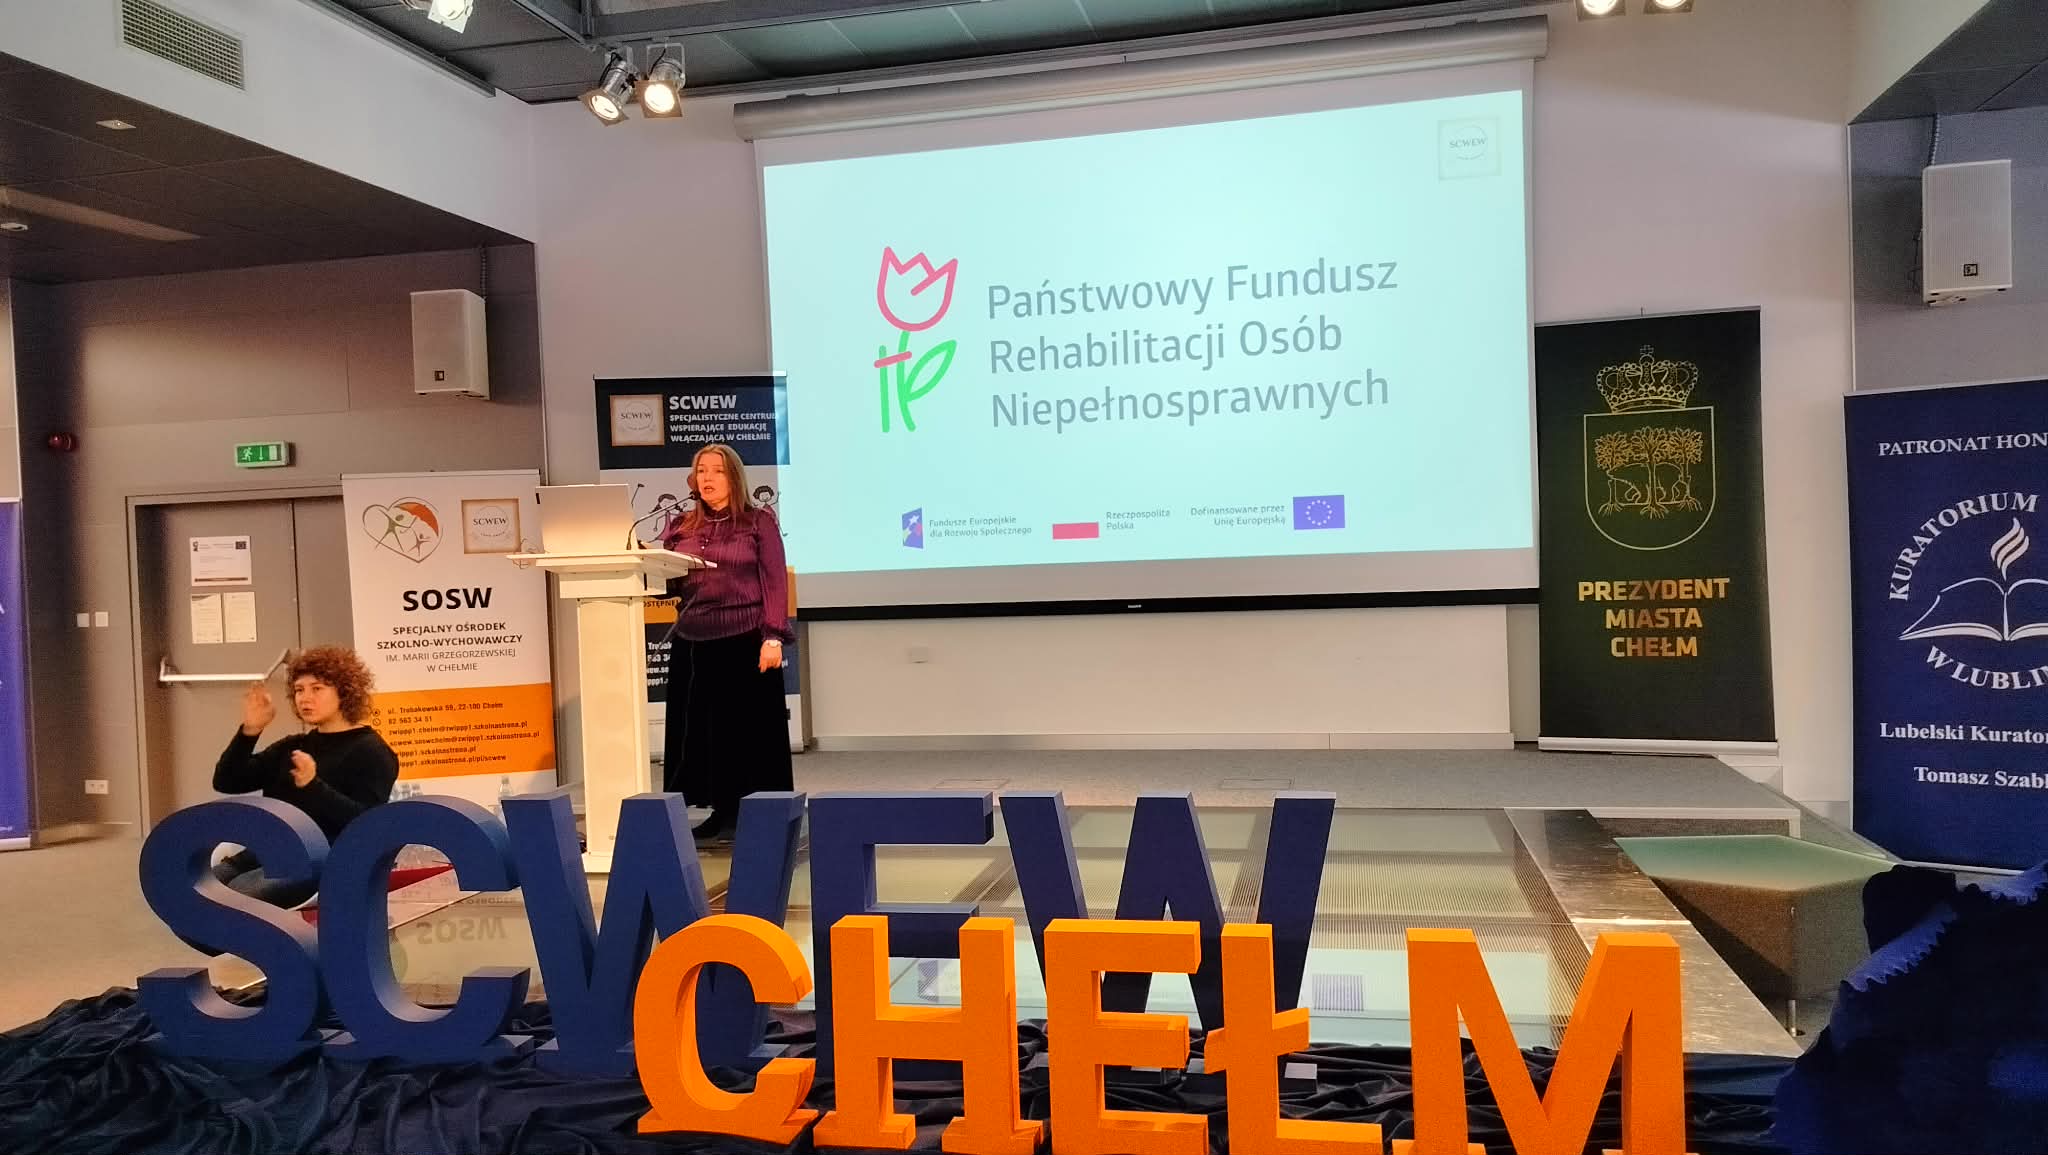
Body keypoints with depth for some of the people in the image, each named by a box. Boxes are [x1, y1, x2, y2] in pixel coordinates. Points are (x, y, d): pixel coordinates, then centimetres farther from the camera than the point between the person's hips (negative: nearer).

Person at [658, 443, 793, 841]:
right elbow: (669, 585, 11)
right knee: (699, 727, 6)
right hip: (692, 642, 5)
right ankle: (723, 809, 16)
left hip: (745, 640, -5)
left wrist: (773, 636, -12)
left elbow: (775, 584, -4)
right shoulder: (681, 529, 12)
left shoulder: (759, 522, 1)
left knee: (750, 728, -1)